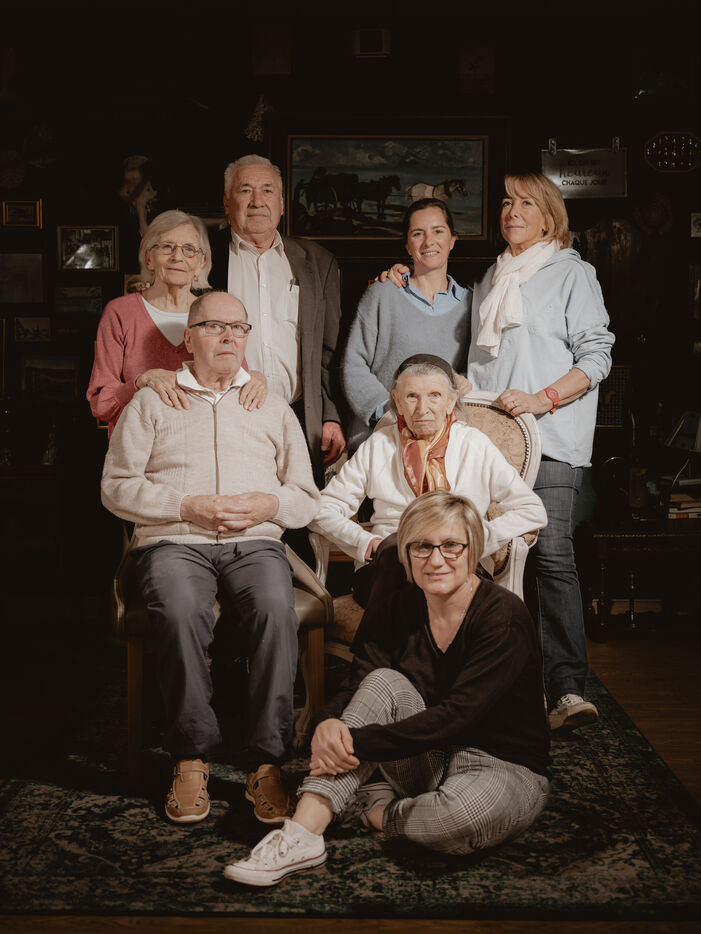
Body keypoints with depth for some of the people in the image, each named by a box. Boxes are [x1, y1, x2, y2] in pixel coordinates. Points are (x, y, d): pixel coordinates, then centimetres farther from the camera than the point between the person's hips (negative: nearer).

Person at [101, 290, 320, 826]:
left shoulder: (273, 408, 23)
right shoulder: (152, 402, 16)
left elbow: (308, 499, 19)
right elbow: (117, 487, 5)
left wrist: (270, 505, -5)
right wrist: (187, 506, -9)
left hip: (256, 542, 1)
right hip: (174, 541, -1)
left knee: (277, 610, -33)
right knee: (182, 612, -35)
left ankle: (267, 763, -27)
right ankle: (192, 757, -21)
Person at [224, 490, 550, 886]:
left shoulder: (504, 615, -19)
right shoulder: (397, 611, -2)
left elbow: (456, 714, -27)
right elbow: (356, 688, -10)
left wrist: (358, 744, -32)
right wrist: (329, 724, -34)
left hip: (505, 767, -4)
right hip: (427, 761, 4)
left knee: (464, 811, -38)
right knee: (384, 681, -23)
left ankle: (373, 809, -5)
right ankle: (302, 833, -28)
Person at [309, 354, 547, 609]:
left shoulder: (474, 445, 10)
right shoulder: (378, 445, 13)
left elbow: (533, 511, 6)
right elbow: (323, 510, 9)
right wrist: (366, 542, -9)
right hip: (385, 569, 1)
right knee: (396, 545, -34)